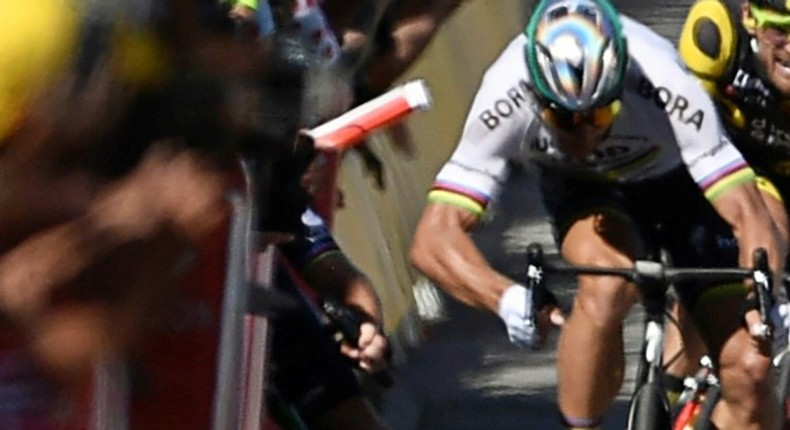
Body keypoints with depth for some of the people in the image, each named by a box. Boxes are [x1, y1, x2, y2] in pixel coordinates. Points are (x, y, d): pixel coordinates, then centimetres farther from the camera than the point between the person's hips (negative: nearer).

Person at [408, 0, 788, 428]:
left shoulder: (665, 89, -38)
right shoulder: (505, 100, -35)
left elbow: (748, 216, -39)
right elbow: (434, 238, -39)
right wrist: (506, 298, -56)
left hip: (679, 183, 0)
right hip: (583, 191, 0)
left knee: (748, 370, -13)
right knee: (607, 286, -35)